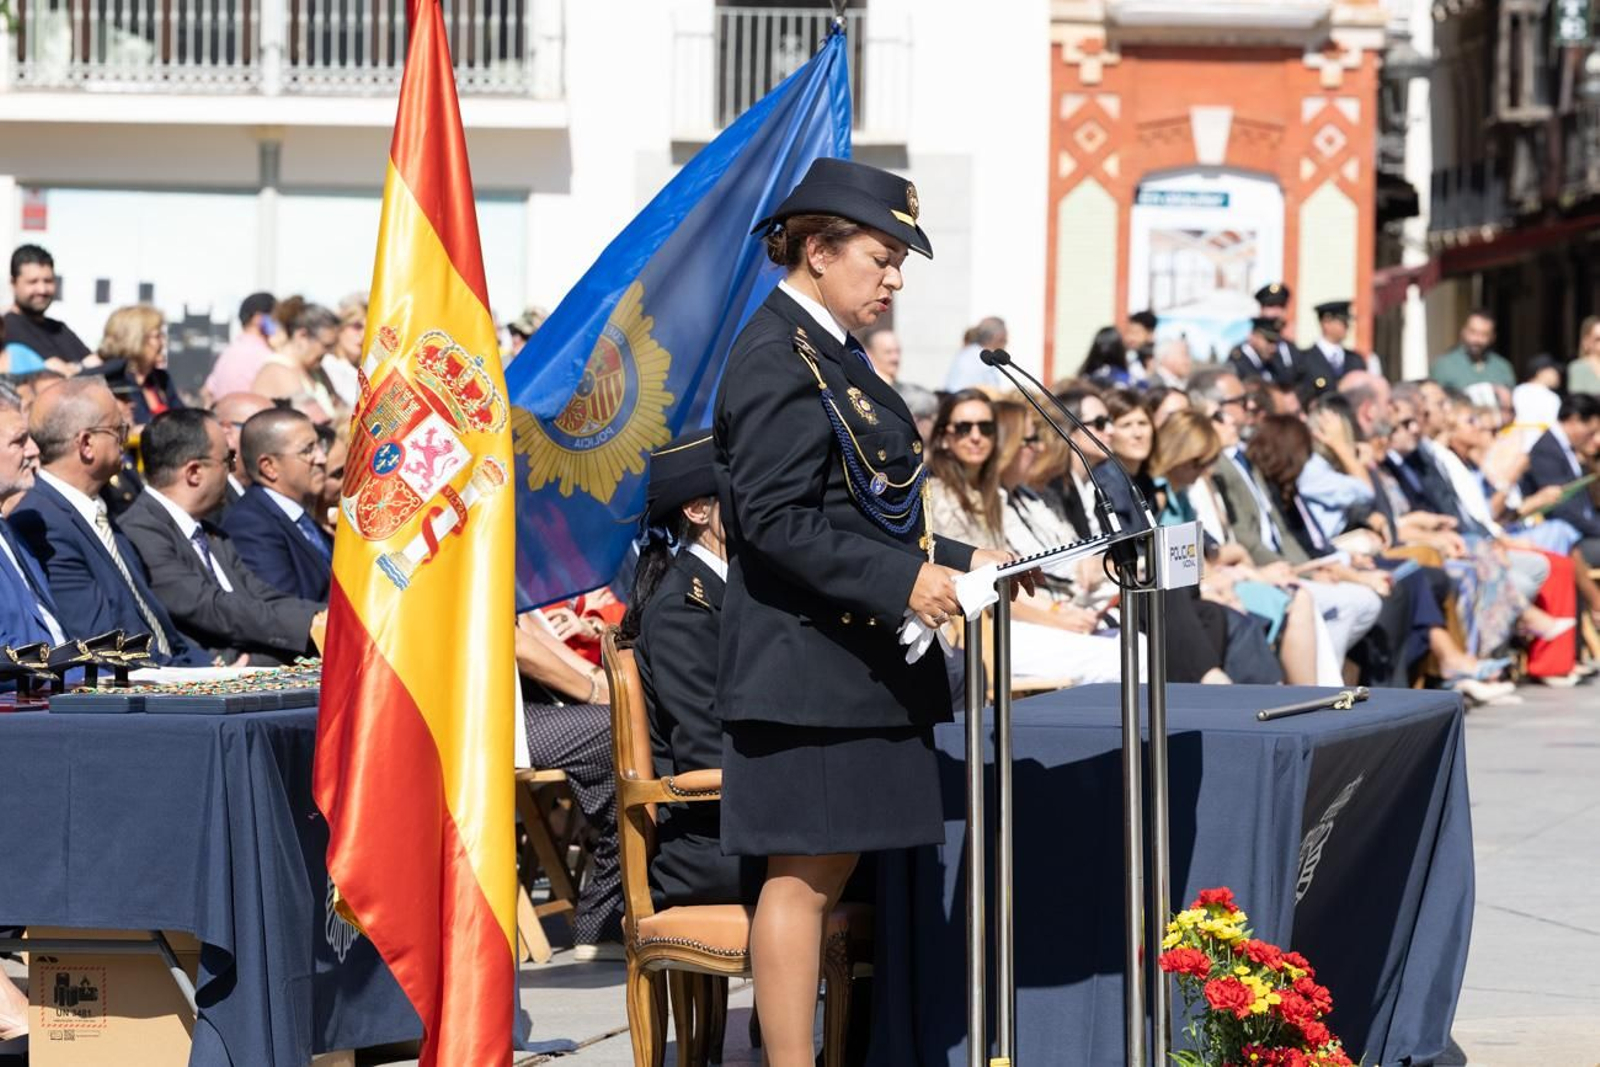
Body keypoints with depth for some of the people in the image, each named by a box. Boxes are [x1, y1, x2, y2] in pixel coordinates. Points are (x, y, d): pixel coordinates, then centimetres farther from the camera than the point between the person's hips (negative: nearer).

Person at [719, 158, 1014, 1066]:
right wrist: (904, 582, -22)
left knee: (834, 868, 11)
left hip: (859, 666, 10)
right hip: (808, 670, -10)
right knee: (804, 875, -7)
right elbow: (777, 523, -21)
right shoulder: (778, 362, -14)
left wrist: (956, 559, 13)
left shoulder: (835, 357, 17)